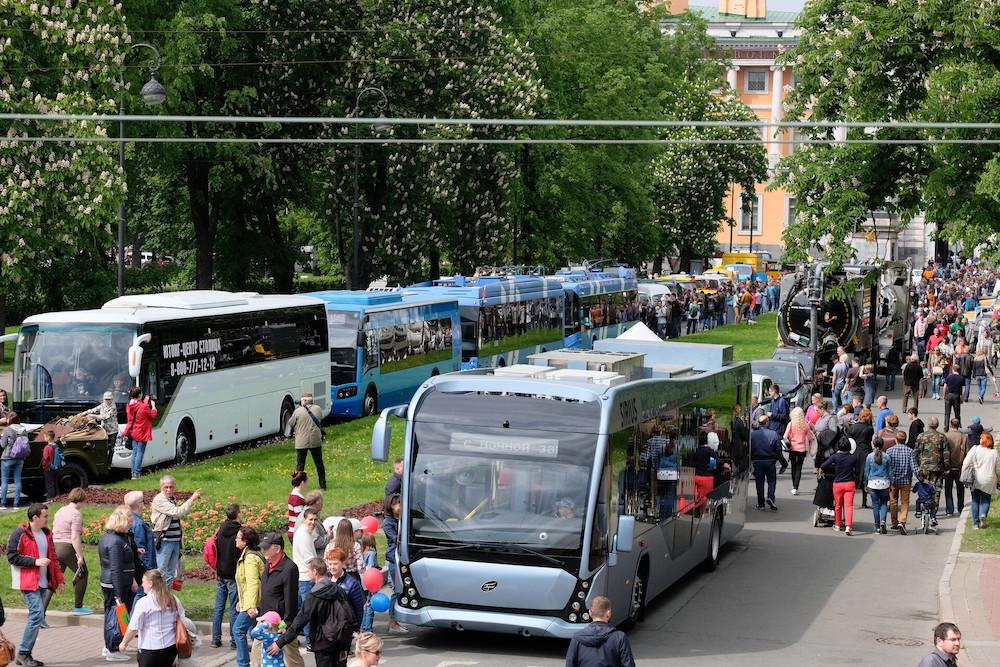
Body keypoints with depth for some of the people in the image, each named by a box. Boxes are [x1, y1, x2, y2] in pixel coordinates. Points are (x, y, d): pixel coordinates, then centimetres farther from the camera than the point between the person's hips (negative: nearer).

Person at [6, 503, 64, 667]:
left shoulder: (46, 534, 15)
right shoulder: (20, 533, -9)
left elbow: (52, 557, 21)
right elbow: (11, 556, -13)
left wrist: (59, 578, 16)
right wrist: (35, 561, -18)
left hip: (42, 583, 8)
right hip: (28, 583, -8)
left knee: (37, 617, 7)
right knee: (37, 615, -16)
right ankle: (23, 653, -7)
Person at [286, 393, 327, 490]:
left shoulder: (298, 411, -11)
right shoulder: (317, 409, -1)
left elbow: (290, 423, 2)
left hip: (301, 442, -3)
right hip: (315, 441, 3)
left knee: (300, 464, 5)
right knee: (319, 463, 15)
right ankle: (323, 485, 19)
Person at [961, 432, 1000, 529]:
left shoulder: (975, 449, -3)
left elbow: (966, 463, -7)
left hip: (976, 480, 0)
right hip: (989, 481, 0)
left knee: (975, 501, 9)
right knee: (986, 500, 10)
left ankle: (976, 523, 6)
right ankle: (983, 514, -20)